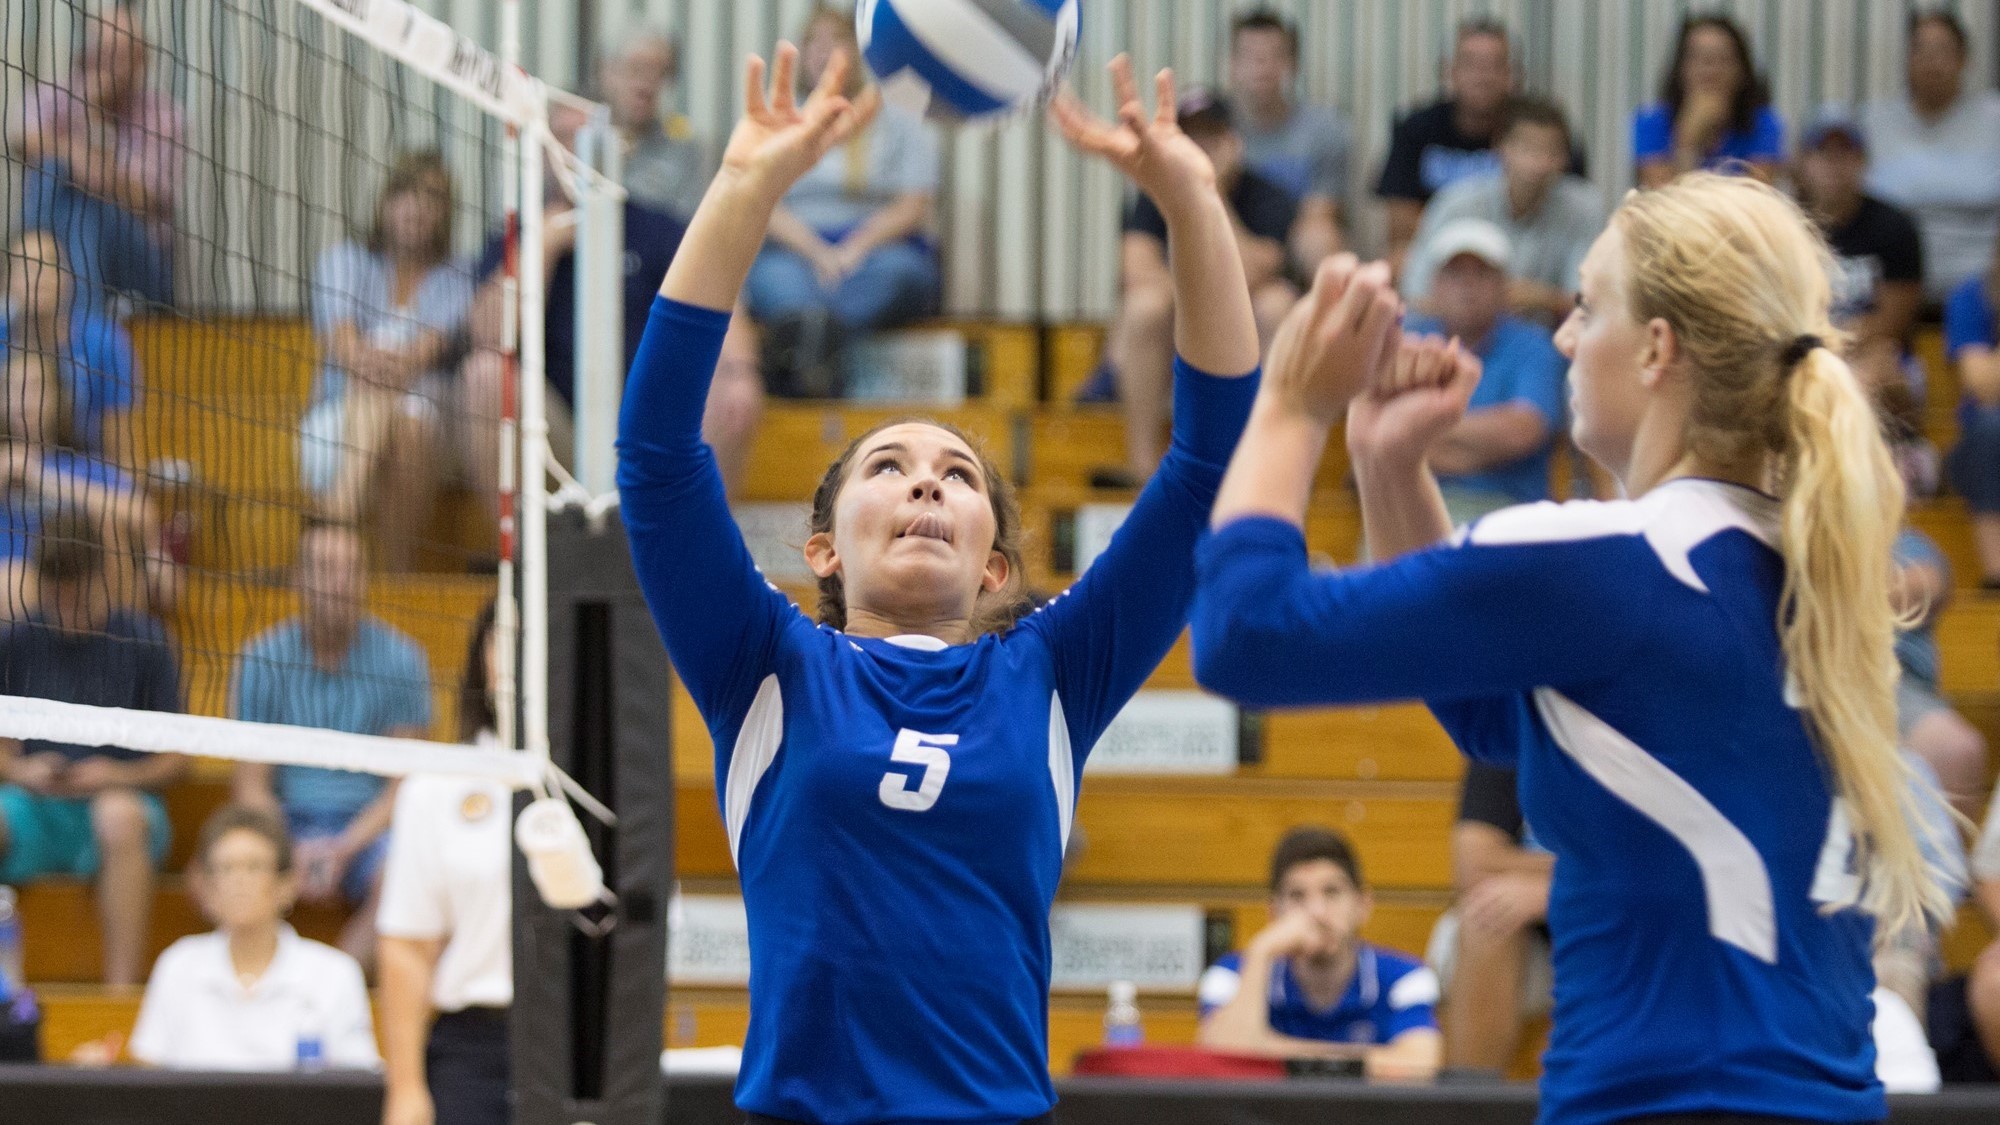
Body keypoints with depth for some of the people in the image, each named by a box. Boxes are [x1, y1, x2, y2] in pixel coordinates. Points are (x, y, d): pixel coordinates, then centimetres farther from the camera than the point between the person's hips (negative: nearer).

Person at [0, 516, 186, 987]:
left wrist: (118, 776, -16)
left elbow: (175, 761, 3)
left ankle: (122, 988, -38)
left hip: (122, 800, -2)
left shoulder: (142, 640, 2)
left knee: (118, 813, -38)